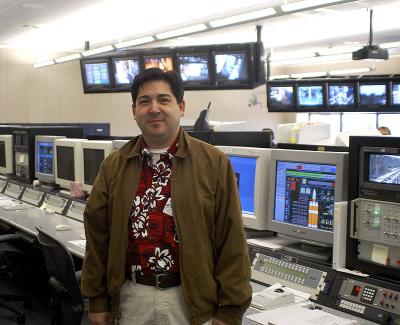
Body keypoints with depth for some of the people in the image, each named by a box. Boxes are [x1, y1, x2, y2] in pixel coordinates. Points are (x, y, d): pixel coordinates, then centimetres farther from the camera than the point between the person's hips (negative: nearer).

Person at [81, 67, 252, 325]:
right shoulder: (113, 166, 2)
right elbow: (98, 234, 6)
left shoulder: (214, 164, -7)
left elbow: (231, 241, -6)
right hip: (131, 297, 3)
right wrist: (97, 298, 6)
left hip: (191, 300, -2)